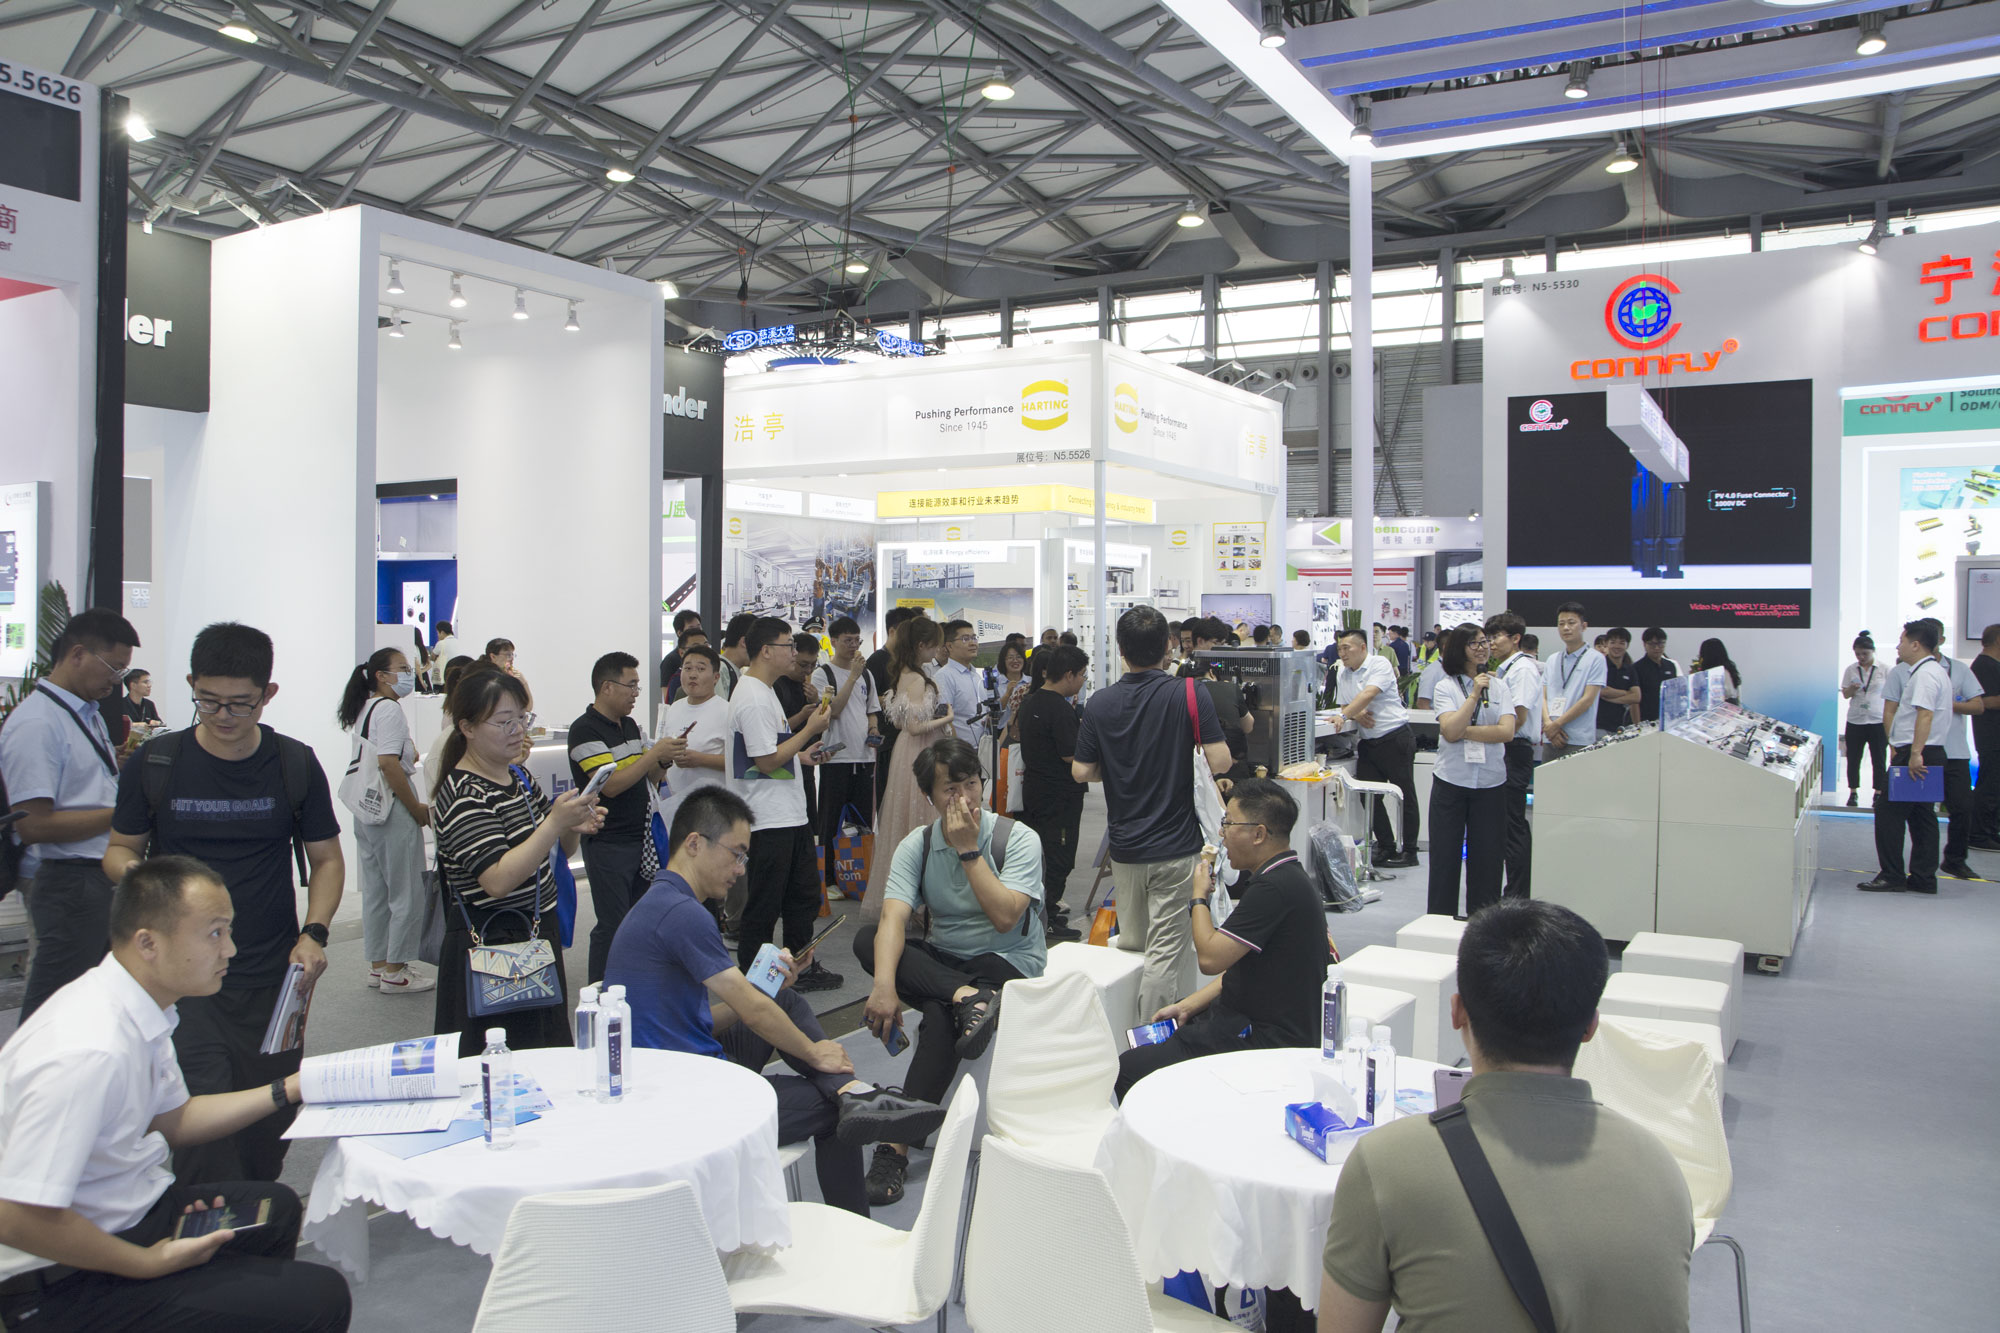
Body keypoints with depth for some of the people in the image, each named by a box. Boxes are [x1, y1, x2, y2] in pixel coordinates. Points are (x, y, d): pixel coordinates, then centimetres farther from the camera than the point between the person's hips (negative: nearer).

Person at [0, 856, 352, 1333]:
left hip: (121, 1213, 10)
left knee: (276, 1207, 29)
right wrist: (149, 1264, -20)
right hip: (64, 1282, -10)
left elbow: (171, 1121, 16)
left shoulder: (141, 1008, 1)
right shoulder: (90, 1051, -31)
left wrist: (287, 1090, 9)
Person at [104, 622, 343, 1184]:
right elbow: (120, 847, 11)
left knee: (269, 1128, 7)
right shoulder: (154, 764, 0)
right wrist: (128, 870, -13)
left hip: (272, 979, 1)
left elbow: (326, 860, 10)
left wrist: (314, 933, -6)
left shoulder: (295, 765, 2)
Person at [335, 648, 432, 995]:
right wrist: (418, 809, -16)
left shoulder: (364, 709, 16)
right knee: (406, 892, -2)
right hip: (392, 810, -10)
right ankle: (395, 972, 4)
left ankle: (378, 966, 23)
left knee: (376, 890, 15)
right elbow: (389, 764, -22)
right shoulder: (389, 709, -14)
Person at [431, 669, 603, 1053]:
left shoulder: (519, 775, 9)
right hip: (490, 949, -8)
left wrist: (575, 828, -5)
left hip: (539, 934, 9)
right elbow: (498, 881, -27)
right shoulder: (463, 796, -18)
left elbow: (558, 850, 17)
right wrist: (555, 822, -31)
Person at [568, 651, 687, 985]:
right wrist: (656, 753, -21)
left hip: (641, 840, 8)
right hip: (608, 843, -8)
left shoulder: (630, 725, 13)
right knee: (613, 926, -5)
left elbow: (649, 778, 17)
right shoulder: (585, 729, -13)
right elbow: (611, 784, -22)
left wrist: (666, 760, -4)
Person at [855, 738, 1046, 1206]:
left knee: (940, 1015, -35)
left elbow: (1005, 917, -21)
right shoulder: (916, 845, 0)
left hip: (1010, 963, -4)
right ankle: (968, 999, -36)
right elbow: (894, 917, -16)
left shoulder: (1018, 839, -8)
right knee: (868, 939, -23)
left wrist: (968, 850, -19)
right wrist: (884, 985, -33)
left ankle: (899, 1142, -29)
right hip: (940, 962, 4)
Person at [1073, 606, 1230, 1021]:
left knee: (1131, 943, 19)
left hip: (1124, 846, 4)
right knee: (1166, 949, 0)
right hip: (1176, 847, -4)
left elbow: (1082, 772, 0)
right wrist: (1178, 759, 7)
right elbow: (1220, 762, -14)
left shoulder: (1100, 703, -1)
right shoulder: (1191, 695, -10)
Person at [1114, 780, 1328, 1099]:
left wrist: (1200, 897, -8)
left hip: (1269, 1039, -11)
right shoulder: (1286, 877, 10)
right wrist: (1186, 1006, 10)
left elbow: (1210, 958, -23)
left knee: (1130, 1068, -13)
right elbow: (1236, 966, 16)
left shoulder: (1276, 888, -24)